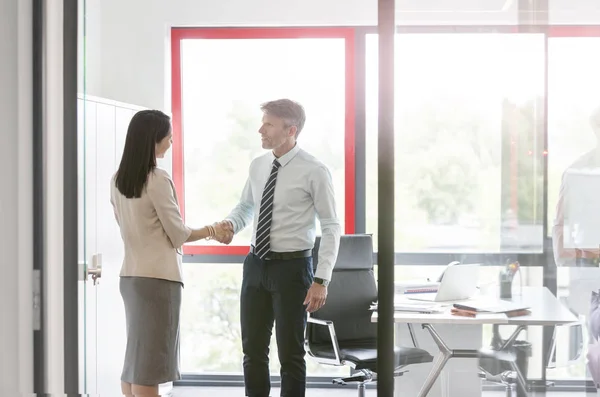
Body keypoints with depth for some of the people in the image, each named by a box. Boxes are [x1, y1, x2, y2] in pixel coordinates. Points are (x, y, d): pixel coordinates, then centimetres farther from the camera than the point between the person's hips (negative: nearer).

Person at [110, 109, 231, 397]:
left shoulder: (118, 180, 8)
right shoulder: (157, 179, -15)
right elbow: (178, 234, -10)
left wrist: (184, 237, 19)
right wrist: (211, 230, 6)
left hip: (131, 275, 8)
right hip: (158, 276, -8)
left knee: (135, 358, 13)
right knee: (149, 362, -3)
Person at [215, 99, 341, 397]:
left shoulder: (314, 171, -12)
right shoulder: (258, 165, 5)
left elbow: (331, 227, -11)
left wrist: (321, 280, -17)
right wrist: (231, 223, -6)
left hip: (291, 267, -5)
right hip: (256, 264, 6)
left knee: (290, 354, 6)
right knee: (253, 350, 13)